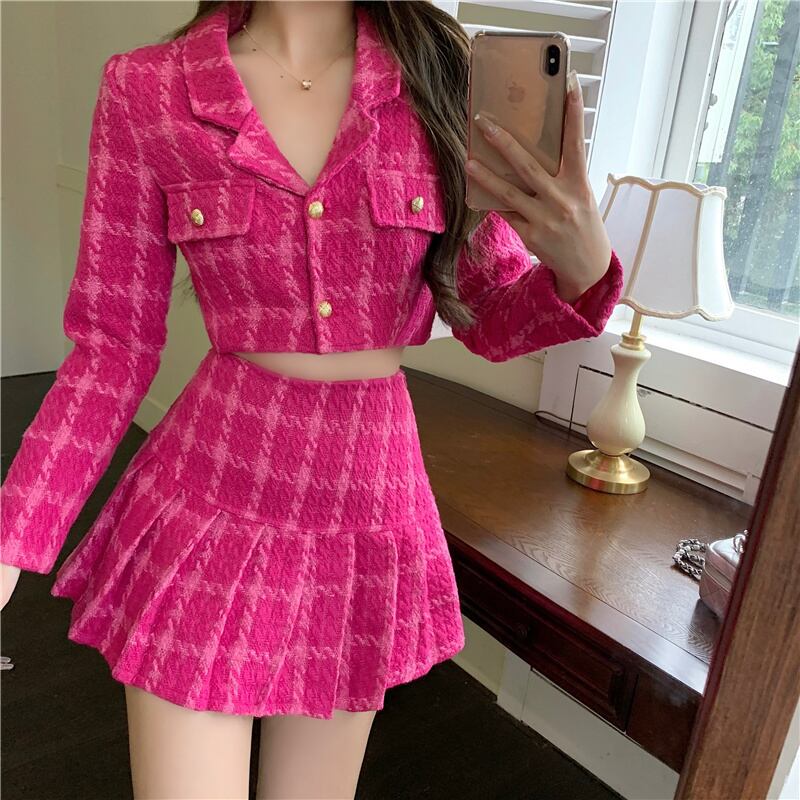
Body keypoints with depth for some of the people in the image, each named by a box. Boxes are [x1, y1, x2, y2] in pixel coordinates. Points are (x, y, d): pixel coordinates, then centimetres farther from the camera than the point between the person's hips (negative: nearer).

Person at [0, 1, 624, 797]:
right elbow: (114, 346, -1)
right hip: (205, 495, -1)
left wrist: (582, 271, -19)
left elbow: (490, 319, 3)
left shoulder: (443, 76, -1)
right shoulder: (146, 89, -5)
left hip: (370, 499, 2)